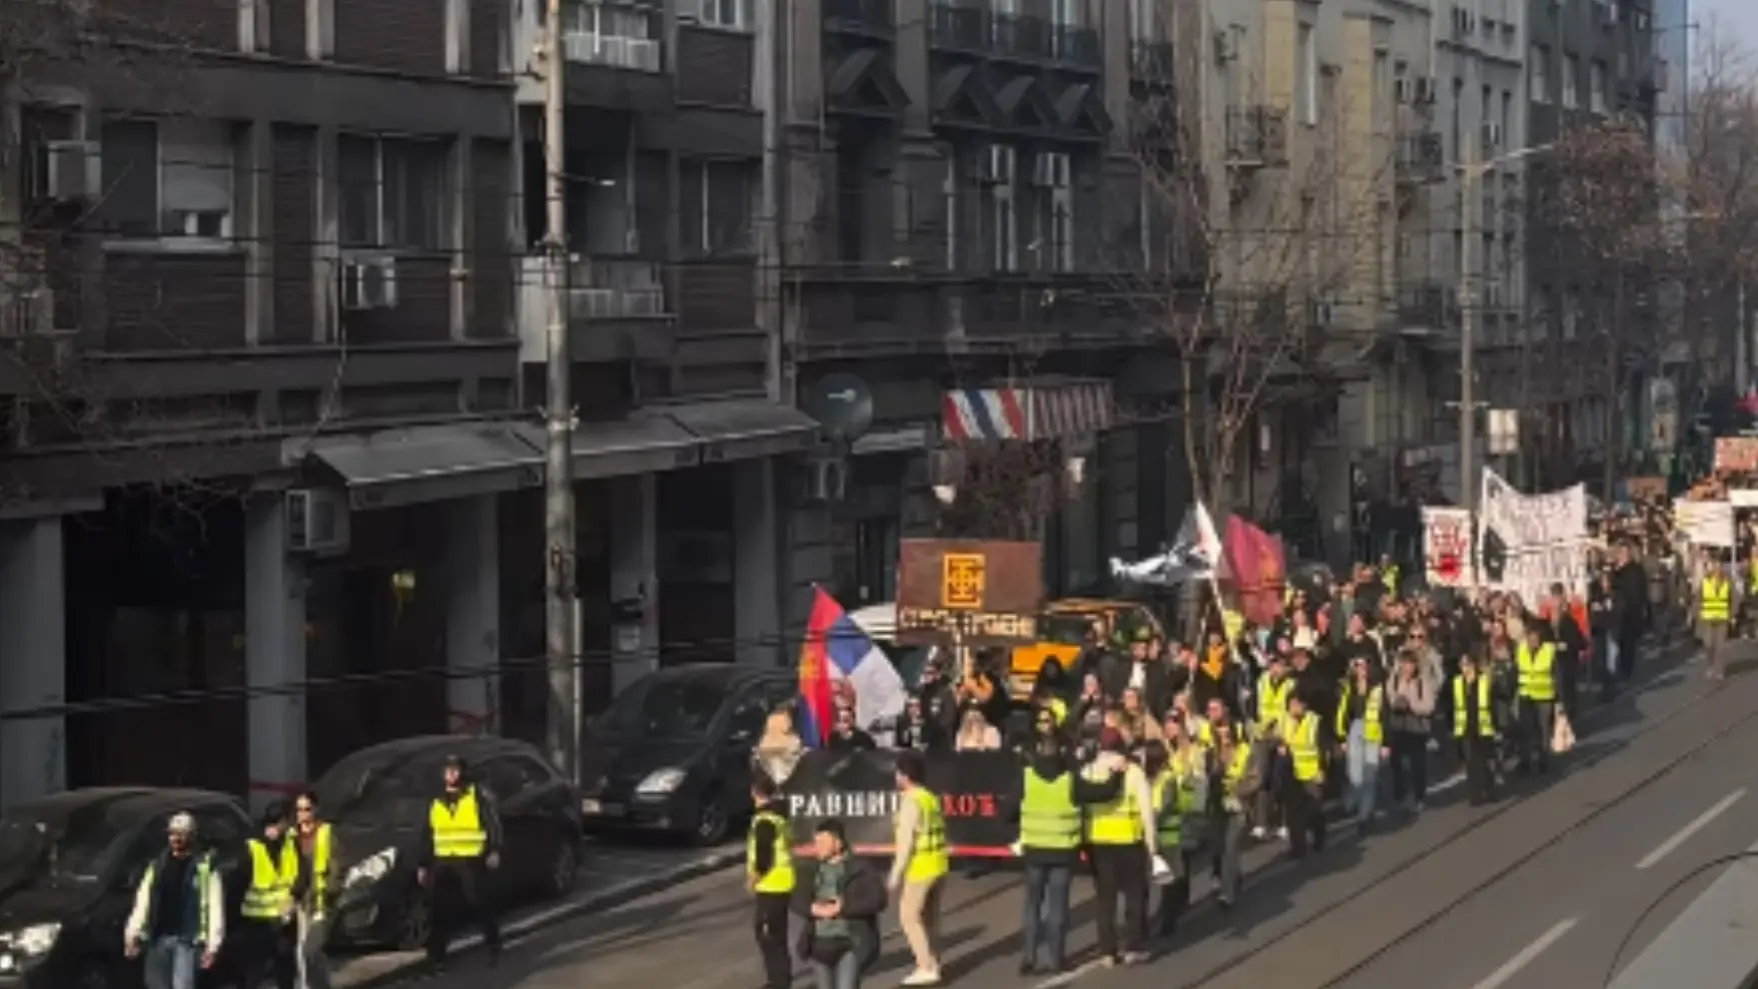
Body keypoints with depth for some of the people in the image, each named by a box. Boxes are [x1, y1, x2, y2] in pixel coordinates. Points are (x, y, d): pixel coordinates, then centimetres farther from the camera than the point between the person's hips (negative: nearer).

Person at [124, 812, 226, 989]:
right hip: (158, 938, 5)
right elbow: (143, 901, 13)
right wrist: (133, 932, 1)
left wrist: (212, 944, -15)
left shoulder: (205, 866, -1)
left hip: (187, 940, -5)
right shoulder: (157, 865, 15)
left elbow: (214, 906, -8)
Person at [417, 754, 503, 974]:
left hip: (470, 861, -4)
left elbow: (493, 824, -6)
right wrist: (423, 865, 17)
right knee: (441, 911, 2)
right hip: (443, 862, 4)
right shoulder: (437, 802, 16)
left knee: (481, 906, 0)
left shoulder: (477, 797, 0)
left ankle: (494, 948, 15)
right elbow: (427, 836, 20)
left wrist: (494, 851, -18)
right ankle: (436, 956, 5)